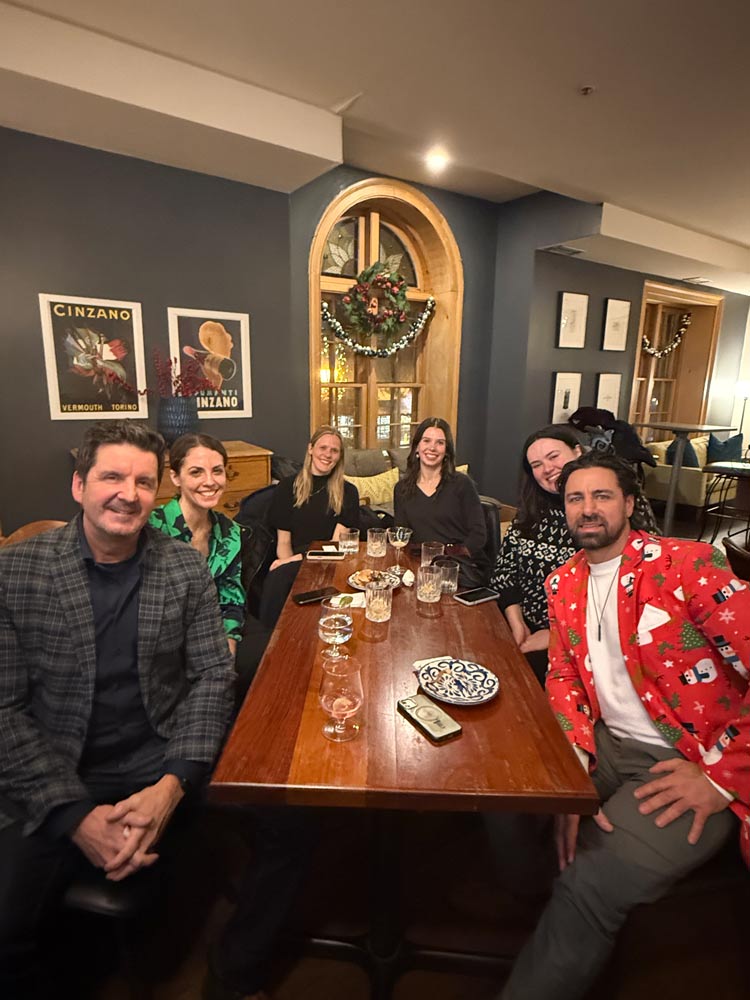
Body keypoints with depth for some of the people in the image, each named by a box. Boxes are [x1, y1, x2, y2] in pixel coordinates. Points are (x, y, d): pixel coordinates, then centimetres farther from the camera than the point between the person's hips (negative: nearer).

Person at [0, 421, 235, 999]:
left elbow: (213, 676, -2)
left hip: (164, 765, 1)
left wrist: (173, 784, -16)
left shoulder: (186, 568, -2)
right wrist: (77, 814, -16)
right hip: (54, 782, 0)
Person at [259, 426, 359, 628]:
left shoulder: (347, 492, 11)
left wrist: (298, 558, -14)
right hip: (292, 563, 1)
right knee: (277, 579, -37)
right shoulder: (288, 487, 13)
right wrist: (286, 560, -15)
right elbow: (283, 541, 8)